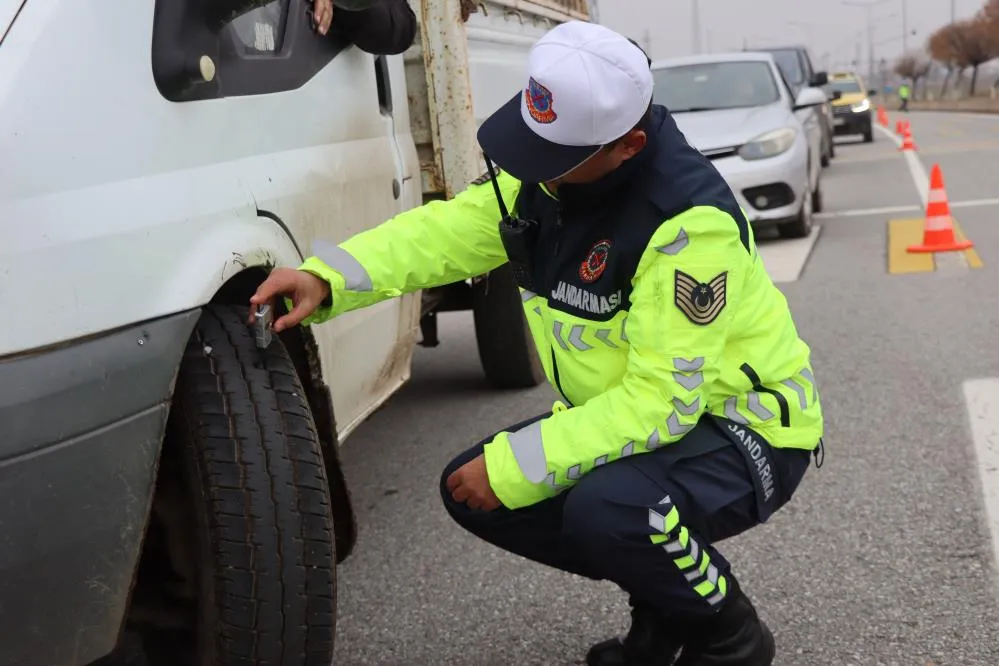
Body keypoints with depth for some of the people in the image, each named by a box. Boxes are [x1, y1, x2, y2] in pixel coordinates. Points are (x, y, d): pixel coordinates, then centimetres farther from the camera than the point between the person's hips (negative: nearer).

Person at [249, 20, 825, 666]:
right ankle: (664, 600, 14)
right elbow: (443, 230, -6)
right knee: (473, 488, -2)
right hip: (631, 410, 8)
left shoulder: (691, 220, -31)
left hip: (747, 427, -8)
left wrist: (514, 466, -29)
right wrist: (323, 280, -23)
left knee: (605, 508, -35)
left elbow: (661, 401, -31)